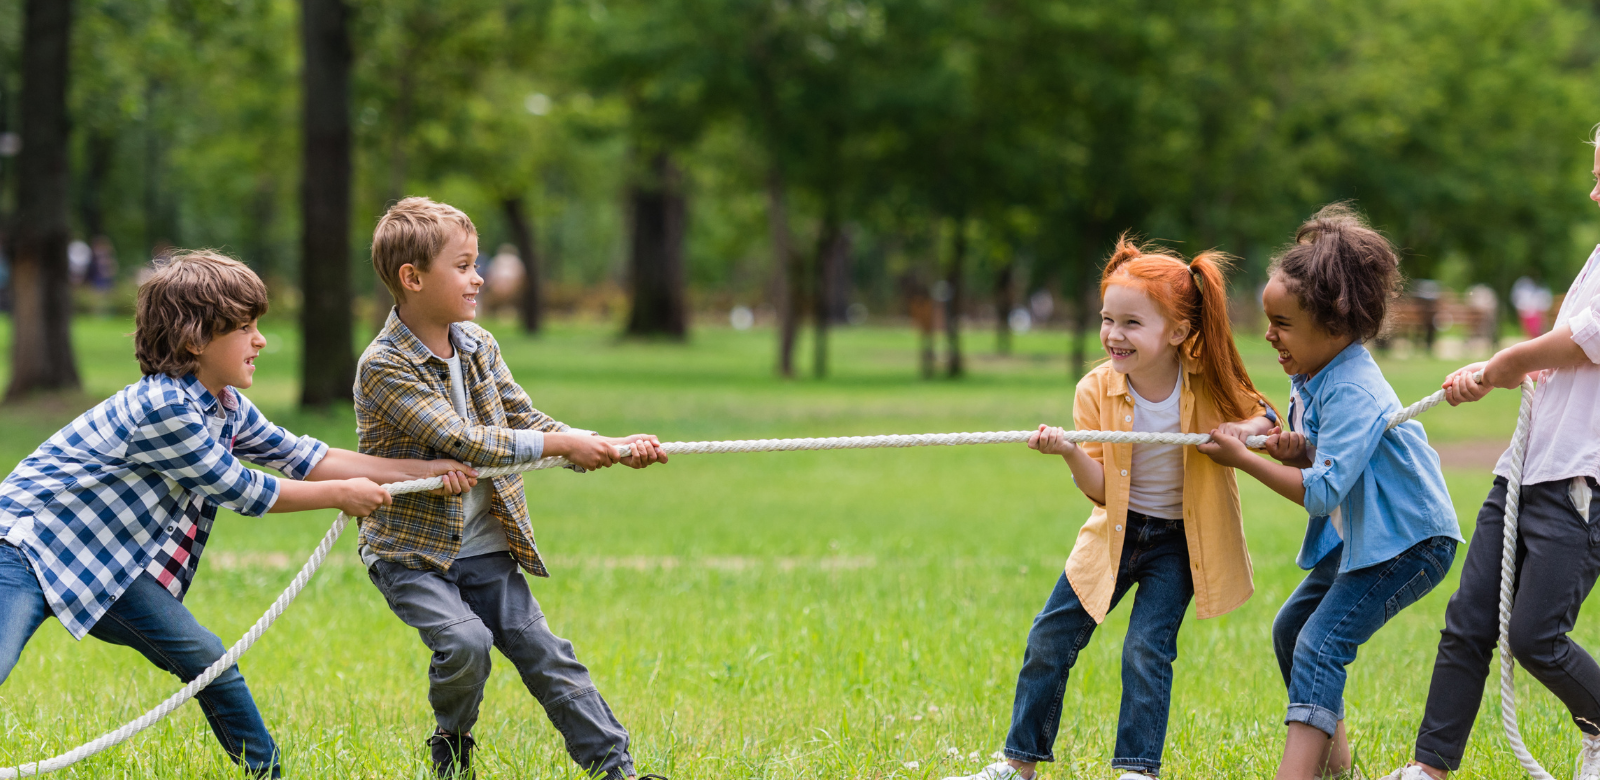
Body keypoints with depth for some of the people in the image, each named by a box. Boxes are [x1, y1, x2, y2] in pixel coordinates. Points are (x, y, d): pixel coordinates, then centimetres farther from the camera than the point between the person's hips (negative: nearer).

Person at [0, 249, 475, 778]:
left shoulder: (226, 408, 6)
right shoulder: (165, 409, -24)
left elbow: (302, 457, 12)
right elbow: (244, 492, -14)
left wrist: (424, 470, 9)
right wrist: (341, 494, -2)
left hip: (106, 564, 9)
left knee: (204, 660, 5)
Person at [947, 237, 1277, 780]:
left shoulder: (1209, 385, -17)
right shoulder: (1097, 391, -14)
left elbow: (1266, 416, -1)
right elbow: (1099, 489, -14)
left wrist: (1243, 430, -24)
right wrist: (1070, 452, -34)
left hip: (1177, 539, -3)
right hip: (1116, 532, 3)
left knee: (1146, 649, -15)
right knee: (1049, 639, 5)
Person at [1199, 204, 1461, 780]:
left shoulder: (1352, 393, -27)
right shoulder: (1312, 375, 2)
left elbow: (1322, 493, -30)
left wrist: (1244, 460, -24)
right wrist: (1295, 452, -11)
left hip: (1410, 541, -11)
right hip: (1362, 534, 11)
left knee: (1320, 645, -22)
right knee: (1291, 629, 18)